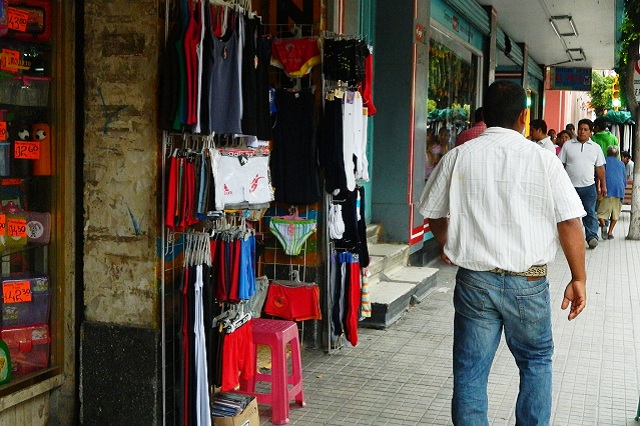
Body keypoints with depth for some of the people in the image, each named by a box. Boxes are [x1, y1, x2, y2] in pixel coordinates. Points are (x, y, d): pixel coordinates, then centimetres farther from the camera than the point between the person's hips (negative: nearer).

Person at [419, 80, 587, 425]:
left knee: (470, 372, 8)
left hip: (474, 279, 1)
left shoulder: (458, 157, -1)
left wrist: (448, 246, 27)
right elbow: (570, 222, -7)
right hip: (528, 282, 0)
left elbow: (435, 215, 8)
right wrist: (579, 279, 3)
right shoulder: (543, 159, -6)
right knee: (537, 363, 20)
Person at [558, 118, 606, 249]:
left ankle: (592, 237, -8)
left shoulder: (596, 147, 8)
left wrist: (603, 185, 9)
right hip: (570, 186, 0)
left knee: (590, 213, -4)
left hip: (589, 186, 0)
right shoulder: (568, 145, 5)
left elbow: (600, 168, 11)